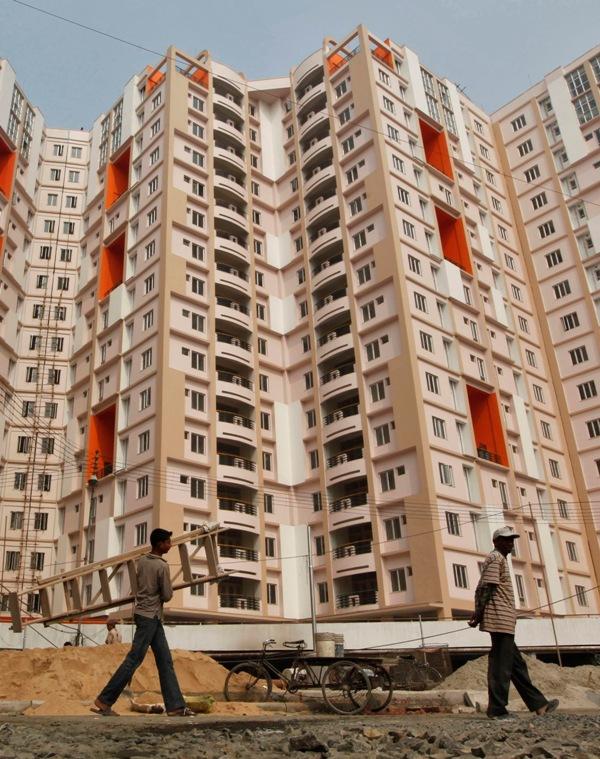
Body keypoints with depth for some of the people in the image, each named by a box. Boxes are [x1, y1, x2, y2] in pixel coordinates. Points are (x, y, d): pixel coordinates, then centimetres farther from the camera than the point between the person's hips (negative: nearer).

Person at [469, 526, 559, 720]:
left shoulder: (497, 559, 23)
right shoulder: (497, 558, -7)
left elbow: (481, 590, 19)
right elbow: (487, 587, -17)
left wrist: (478, 613, 13)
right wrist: (479, 614, -19)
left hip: (502, 621, 10)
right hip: (501, 619, -10)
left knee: (516, 664, 12)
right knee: (501, 665, -6)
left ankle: (538, 704, 19)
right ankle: (497, 709, -2)